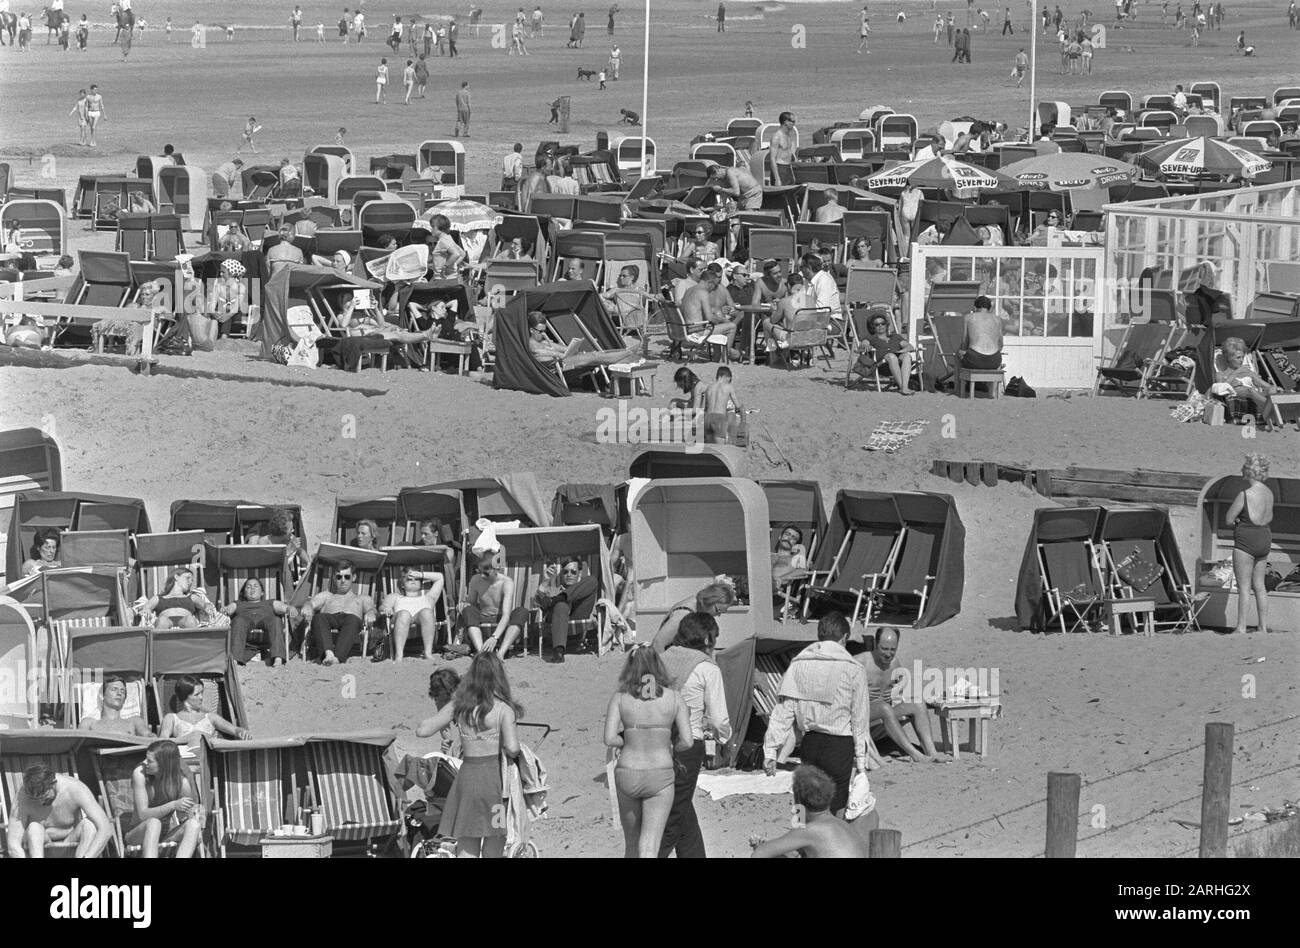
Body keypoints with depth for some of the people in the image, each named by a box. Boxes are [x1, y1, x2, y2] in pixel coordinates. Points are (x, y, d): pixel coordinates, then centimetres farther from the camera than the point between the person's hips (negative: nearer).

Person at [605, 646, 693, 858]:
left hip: (627, 776, 1)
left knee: (631, 843, 19)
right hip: (660, 776, -1)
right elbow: (687, 742, -4)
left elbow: (609, 739, -9)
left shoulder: (620, 698, -1)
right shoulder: (673, 698, 0)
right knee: (649, 847, -5)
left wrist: (629, 742, 11)